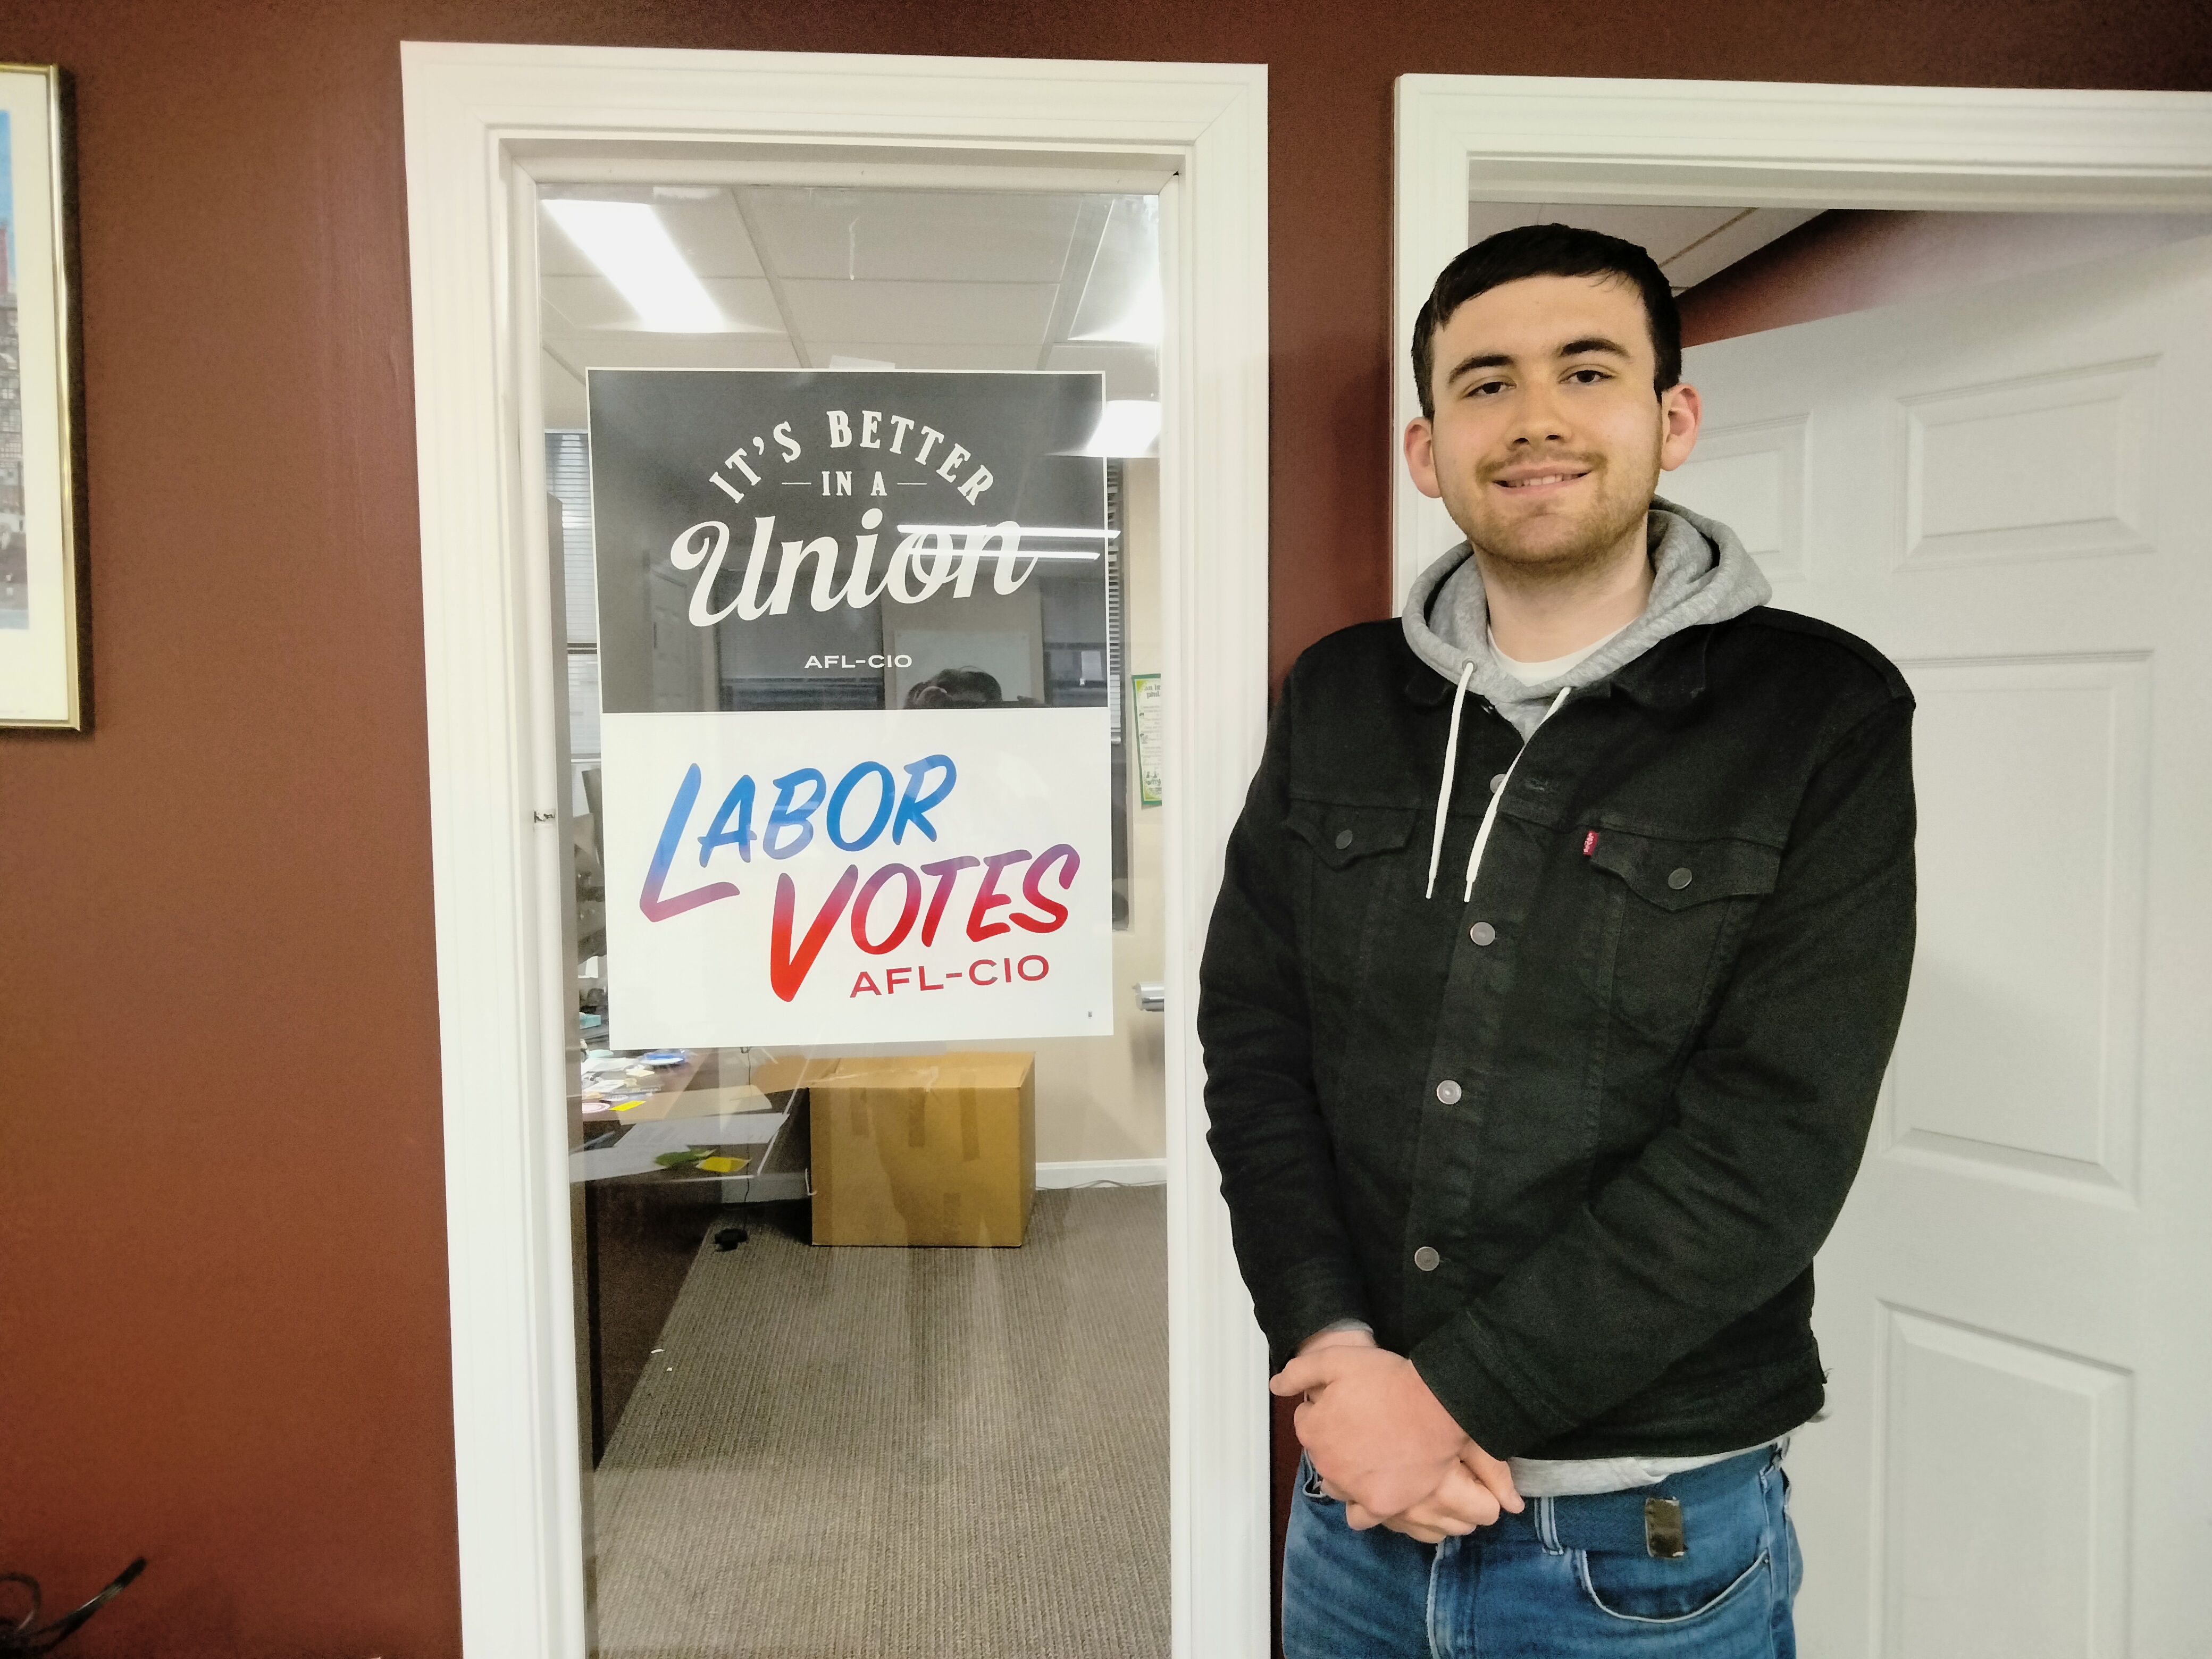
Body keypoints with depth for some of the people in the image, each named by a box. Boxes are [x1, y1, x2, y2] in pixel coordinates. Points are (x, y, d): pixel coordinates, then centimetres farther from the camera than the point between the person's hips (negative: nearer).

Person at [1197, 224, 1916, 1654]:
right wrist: (1335, 1354, -14)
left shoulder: (1822, 716, -9)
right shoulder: (1337, 701, 1)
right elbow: (1252, 1038, -2)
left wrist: (1454, 1388, -17)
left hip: (1652, 1538, -2)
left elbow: (1771, 1147, -15)